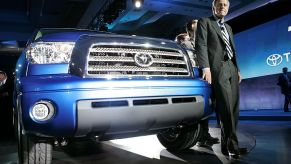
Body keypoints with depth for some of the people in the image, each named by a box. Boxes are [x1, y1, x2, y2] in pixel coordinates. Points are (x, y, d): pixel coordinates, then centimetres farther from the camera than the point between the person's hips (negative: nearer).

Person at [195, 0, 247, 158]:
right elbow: (201, 45, -6)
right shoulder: (204, 22, 7)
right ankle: (231, 146, -3)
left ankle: (228, 144, 11)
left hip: (232, 68, 7)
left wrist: (237, 69, 15)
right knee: (226, 109, -11)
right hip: (218, 68, -7)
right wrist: (205, 68, -17)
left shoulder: (228, 27, 28)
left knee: (233, 108, 3)